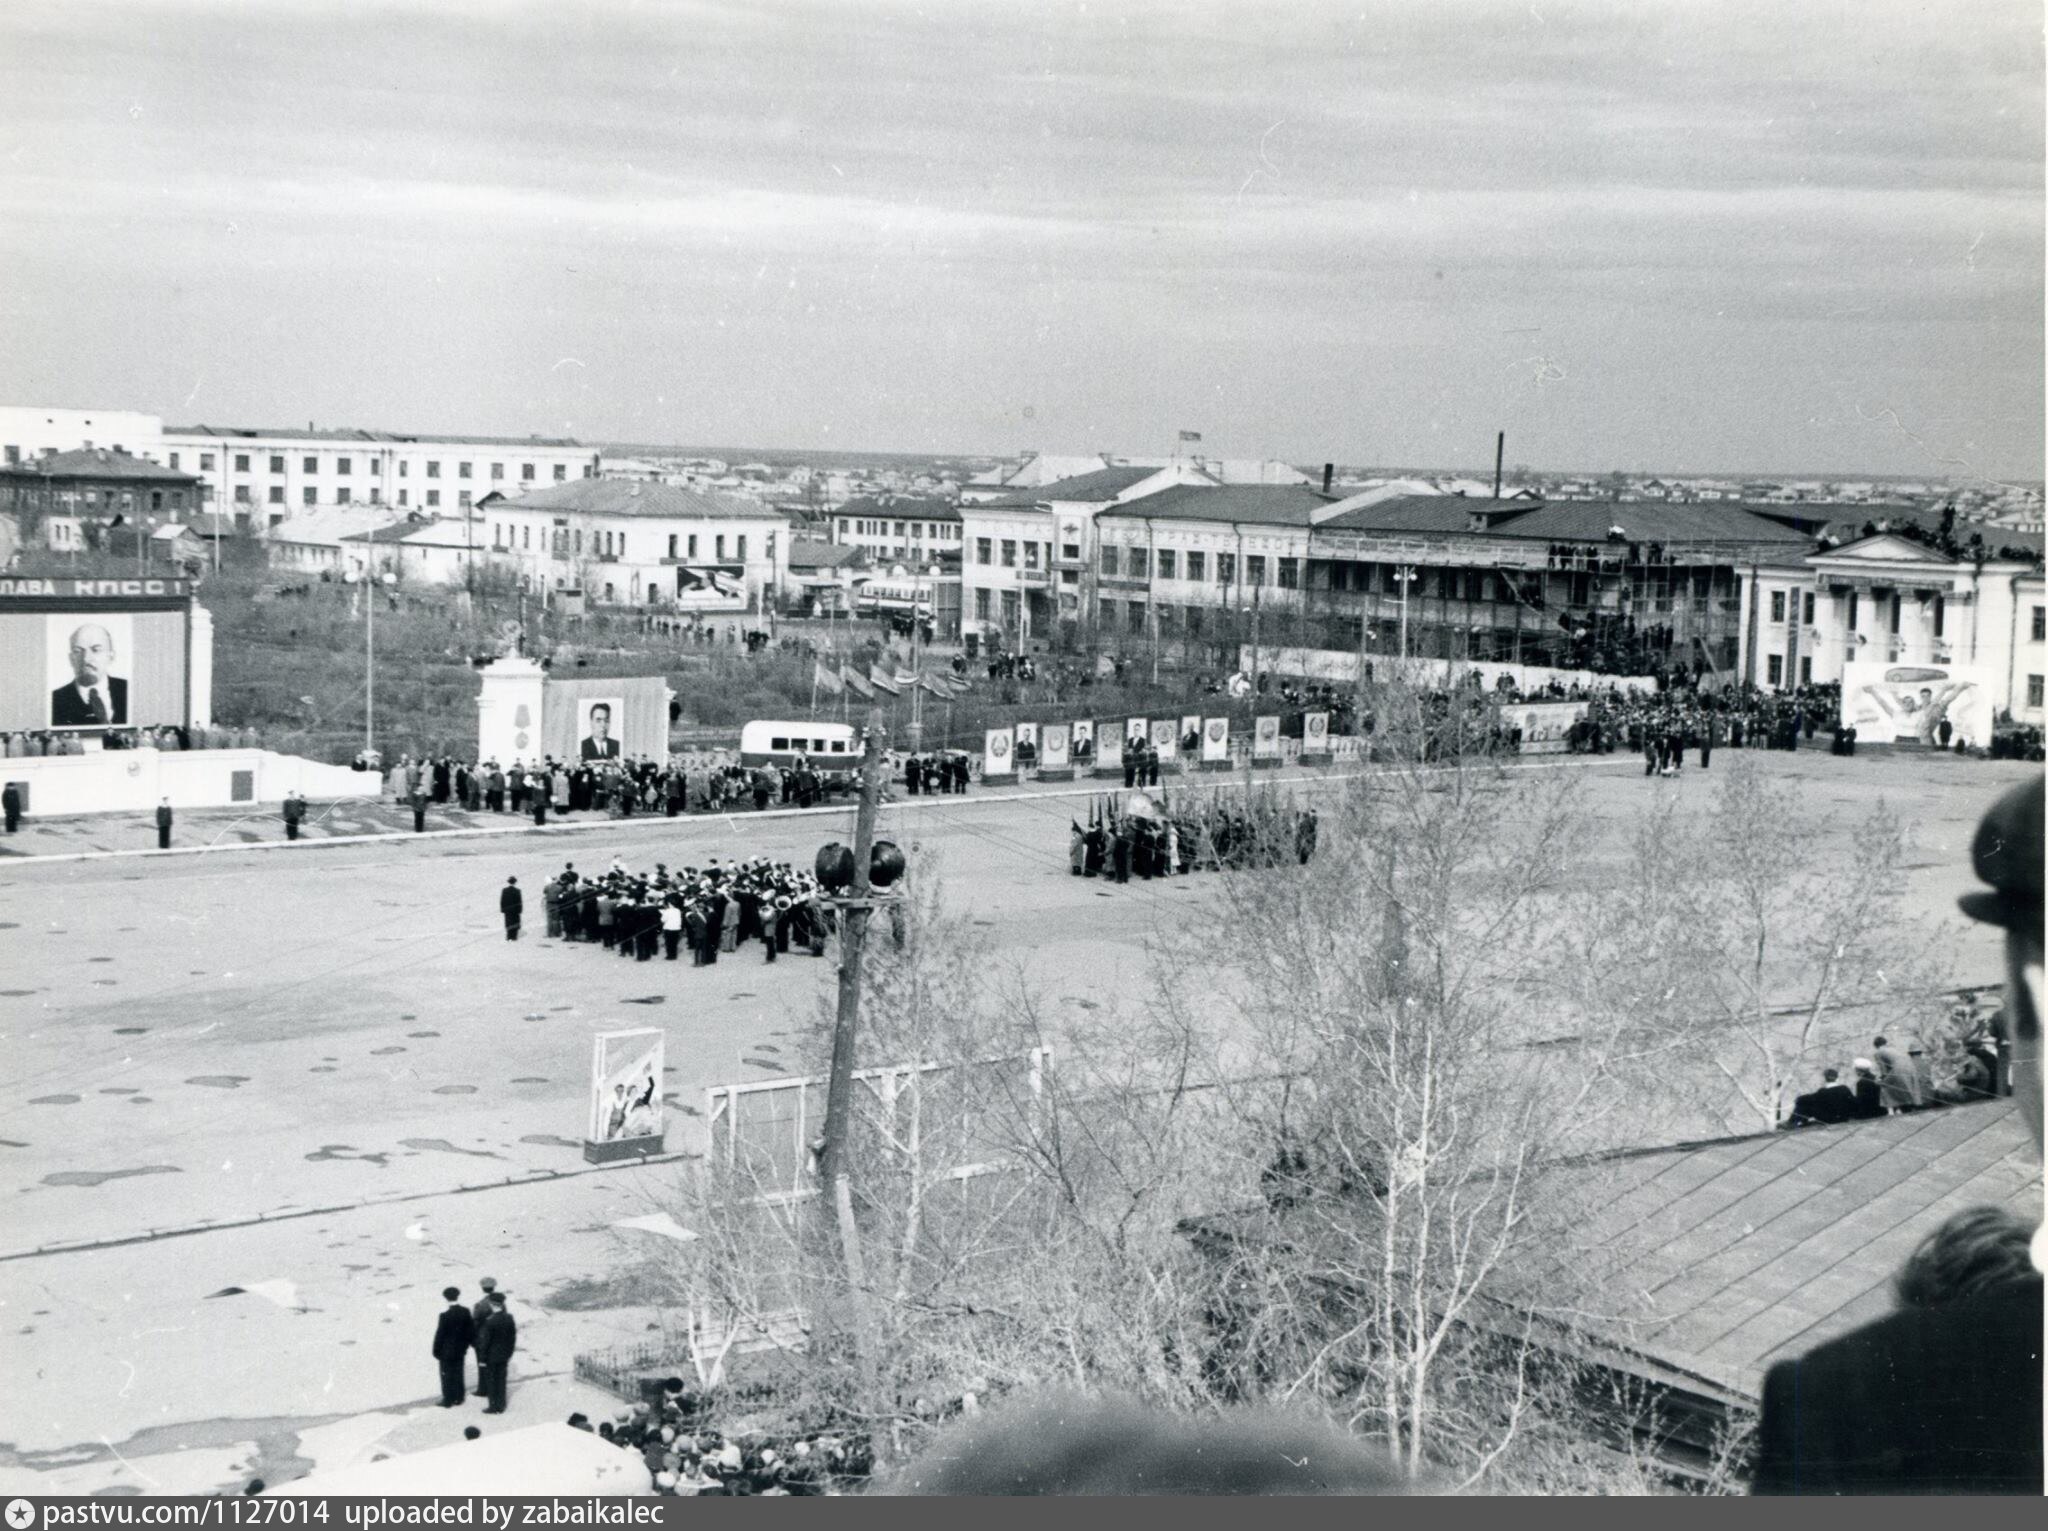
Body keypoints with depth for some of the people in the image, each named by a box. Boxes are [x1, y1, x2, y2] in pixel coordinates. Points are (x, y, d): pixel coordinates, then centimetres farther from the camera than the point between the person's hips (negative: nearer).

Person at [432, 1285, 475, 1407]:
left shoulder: (445, 1315, -21)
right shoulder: (465, 1312, -6)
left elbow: (440, 1334, -15)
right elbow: (471, 1330, 3)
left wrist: (436, 1351, -6)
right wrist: (471, 1343, 17)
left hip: (447, 1351, -5)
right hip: (460, 1350, 5)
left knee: (447, 1376, 6)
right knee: (458, 1374, 15)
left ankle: (448, 1400, 11)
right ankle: (458, 1399, 22)